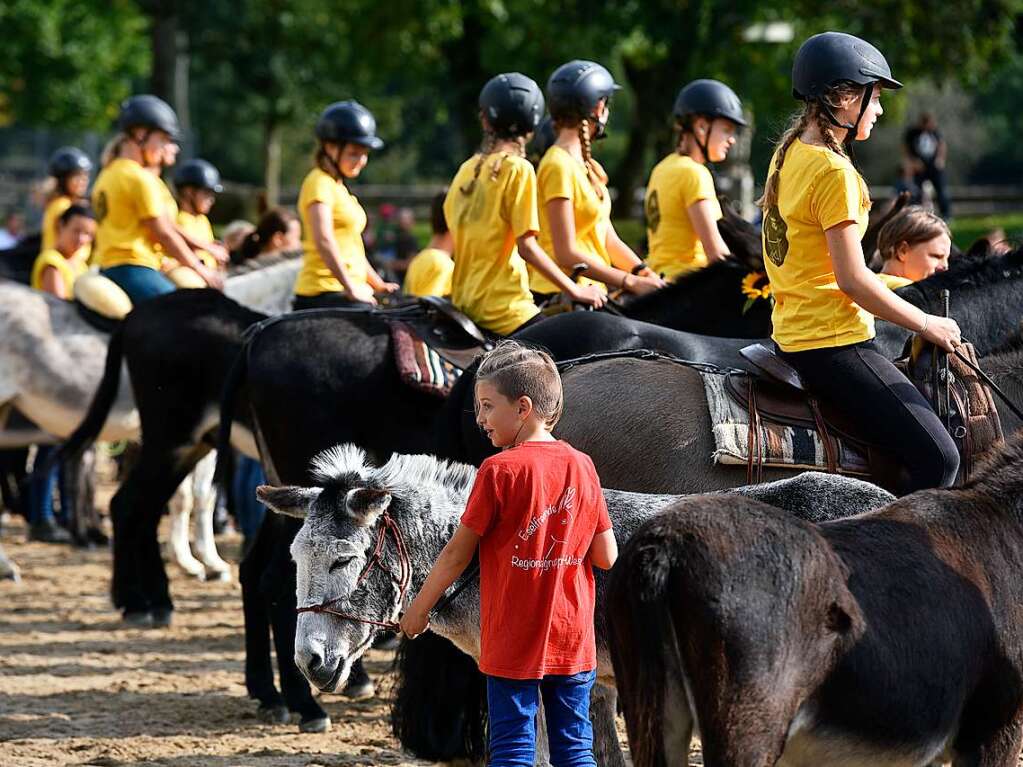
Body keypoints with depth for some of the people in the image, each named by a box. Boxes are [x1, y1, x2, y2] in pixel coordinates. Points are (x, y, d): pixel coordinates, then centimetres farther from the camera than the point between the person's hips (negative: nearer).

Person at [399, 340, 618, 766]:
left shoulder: (500, 471, -12)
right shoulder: (582, 467, 1)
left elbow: (458, 554, -7)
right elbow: (606, 556, 1)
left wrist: (418, 610, 5)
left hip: (514, 644, -4)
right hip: (573, 642, 4)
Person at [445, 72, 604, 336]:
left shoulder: (468, 169, 12)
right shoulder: (518, 169, -7)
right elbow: (527, 246, -12)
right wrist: (574, 291, -6)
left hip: (464, 301, 8)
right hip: (503, 306, -8)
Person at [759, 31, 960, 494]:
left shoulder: (788, 153, 12)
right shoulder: (834, 171, -17)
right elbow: (852, 279, -20)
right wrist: (926, 324, -9)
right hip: (834, 343, -11)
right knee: (937, 459, -16)